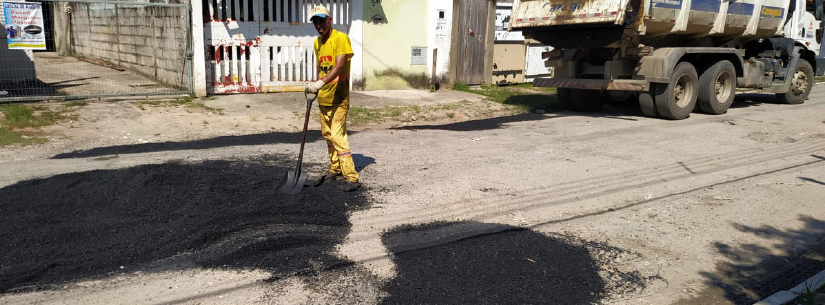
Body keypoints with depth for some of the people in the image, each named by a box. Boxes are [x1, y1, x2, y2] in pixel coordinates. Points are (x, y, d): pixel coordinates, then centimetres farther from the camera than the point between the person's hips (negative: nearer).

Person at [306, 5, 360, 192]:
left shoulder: (340, 38, -13)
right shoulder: (317, 42, 12)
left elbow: (339, 66, -26)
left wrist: (320, 83, -36)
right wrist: (317, 85, 16)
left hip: (338, 96, -8)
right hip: (323, 97, 8)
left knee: (337, 135, -14)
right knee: (327, 134, 14)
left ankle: (351, 177, -10)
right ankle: (335, 170, 29)